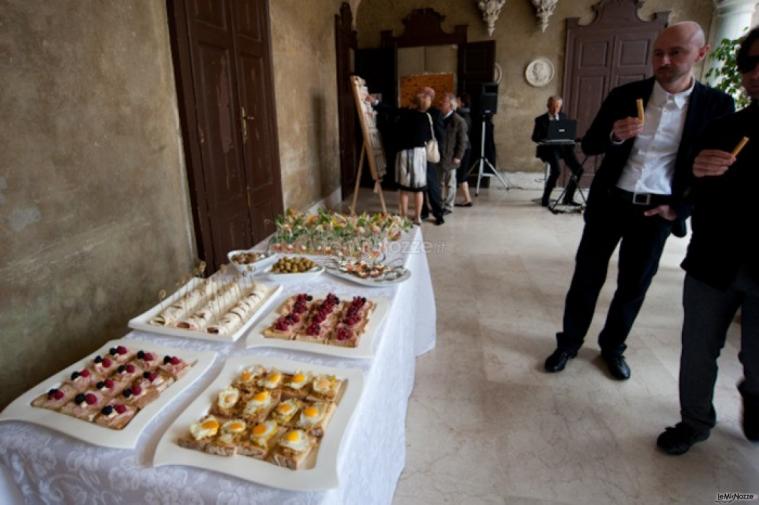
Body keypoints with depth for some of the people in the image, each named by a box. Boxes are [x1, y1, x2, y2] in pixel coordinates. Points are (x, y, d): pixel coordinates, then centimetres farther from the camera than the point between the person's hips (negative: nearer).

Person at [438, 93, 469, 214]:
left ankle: (448, 207, 16)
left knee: (450, 183, 7)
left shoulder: (459, 121, -10)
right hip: (438, 157, 6)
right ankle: (440, 205, 26)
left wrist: (458, 157, -13)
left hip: (449, 158, -5)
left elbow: (463, 141, -9)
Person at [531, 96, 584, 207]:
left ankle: (568, 198, 1)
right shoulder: (540, 120, 6)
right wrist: (546, 139, -18)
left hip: (564, 146, 5)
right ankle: (545, 198, -13)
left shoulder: (563, 116, 19)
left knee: (578, 169, -12)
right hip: (549, 148, -5)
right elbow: (535, 137, 0)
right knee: (556, 170, -30)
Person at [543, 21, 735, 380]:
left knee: (634, 284, 11)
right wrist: (613, 136, -21)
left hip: (657, 209, 0)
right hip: (610, 201, 0)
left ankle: (612, 346, 31)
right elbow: (588, 146, 0)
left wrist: (680, 208, -6)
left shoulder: (717, 105, -3)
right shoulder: (624, 95, -3)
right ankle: (568, 342, 22)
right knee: (587, 275, 5)